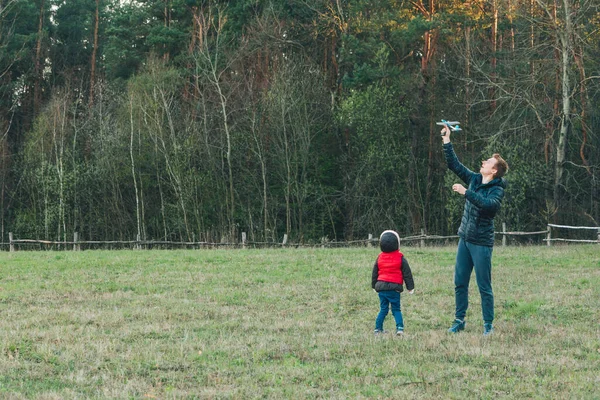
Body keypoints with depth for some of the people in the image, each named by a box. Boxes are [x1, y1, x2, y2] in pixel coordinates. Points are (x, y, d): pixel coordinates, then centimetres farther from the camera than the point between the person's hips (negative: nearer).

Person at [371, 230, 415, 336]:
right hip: (394, 287, -3)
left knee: (383, 309, 11)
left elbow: (374, 273, 17)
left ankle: (378, 328, 7)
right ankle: (400, 327, -10)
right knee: (396, 309, 5)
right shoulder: (400, 258, -3)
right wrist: (410, 287, 8)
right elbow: (407, 273, 1)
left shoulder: (379, 257, 7)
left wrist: (374, 286, 30)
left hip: (381, 287, 3)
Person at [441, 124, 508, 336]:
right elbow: (454, 164, 13)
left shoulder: (497, 190, -11)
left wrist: (466, 192, -30)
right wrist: (447, 142, 6)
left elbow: (487, 204, -32)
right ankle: (459, 320, 18)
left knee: (484, 287, -3)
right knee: (459, 283, 9)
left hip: (482, 242, -7)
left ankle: (488, 325, 6)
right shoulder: (474, 179, 8)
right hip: (465, 239, 7)